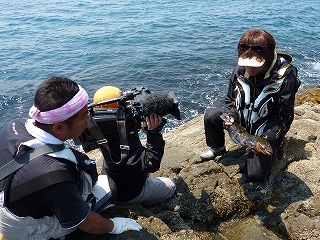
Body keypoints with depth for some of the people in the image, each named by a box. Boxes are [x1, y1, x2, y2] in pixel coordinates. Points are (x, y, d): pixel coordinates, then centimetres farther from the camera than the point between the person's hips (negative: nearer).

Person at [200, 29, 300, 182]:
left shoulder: (285, 77, -23)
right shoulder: (240, 70, -10)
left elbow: (284, 117, -18)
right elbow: (230, 101, 3)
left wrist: (263, 140, -29)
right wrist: (231, 116, -20)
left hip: (266, 128, -4)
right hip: (243, 118, 5)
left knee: (256, 175, -14)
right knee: (210, 116, -15)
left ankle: (272, 150, 19)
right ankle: (217, 148, 13)